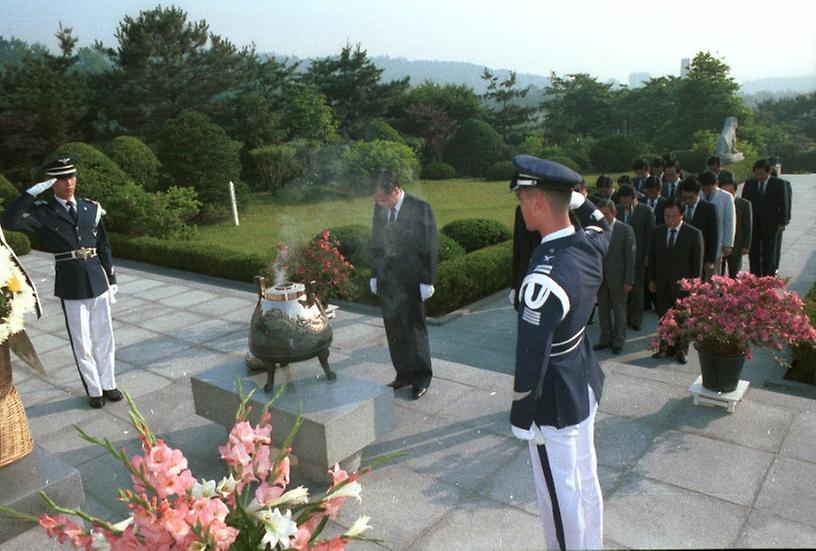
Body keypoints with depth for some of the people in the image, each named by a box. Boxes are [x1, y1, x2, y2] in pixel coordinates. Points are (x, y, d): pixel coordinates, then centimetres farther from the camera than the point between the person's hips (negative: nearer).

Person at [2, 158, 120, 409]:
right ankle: (94, 390, 22)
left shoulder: (91, 208, 6)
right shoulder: (43, 213, -3)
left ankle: (108, 384, 28)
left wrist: (111, 279, 10)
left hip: (98, 282, 3)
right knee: (82, 343, 7)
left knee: (104, 338, 12)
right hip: (71, 287, -3)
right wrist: (32, 192, -21)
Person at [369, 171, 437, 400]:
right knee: (394, 331, 10)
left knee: (414, 329, 4)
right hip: (386, 282, 5)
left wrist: (427, 281, -12)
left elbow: (429, 248, -10)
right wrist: (374, 275, 12)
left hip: (411, 283, -5)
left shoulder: (421, 209, -11)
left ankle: (421, 377, 20)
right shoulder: (379, 209, 5)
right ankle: (404, 374, 25)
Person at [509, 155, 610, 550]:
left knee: (559, 491, 12)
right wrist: (574, 196, 5)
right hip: (586, 384, 9)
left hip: (555, 403, -8)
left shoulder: (544, 280, -32)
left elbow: (531, 358, -25)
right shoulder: (590, 245, -8)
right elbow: (601, 223, 20)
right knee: (585, 476, 26)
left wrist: (520, 417, -13)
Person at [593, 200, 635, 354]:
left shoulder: (625, 230, -6)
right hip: (600, 276, 3)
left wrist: (629, 281, -10)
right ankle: (605, 338, 26)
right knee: (603, 308, 12)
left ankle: (618, 341, 22)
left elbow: (630, 257, -7)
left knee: (619, 309, 9)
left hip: (617, 277, -3)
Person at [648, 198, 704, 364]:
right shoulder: (657, 232, 2)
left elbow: (697, 262, -5)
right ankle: (667, 347, 22)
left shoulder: (694, 234, -8)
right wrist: (651, 280, 5)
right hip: (662, 283, 3)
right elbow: (652, 257, 8)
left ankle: (682, 349, 23)